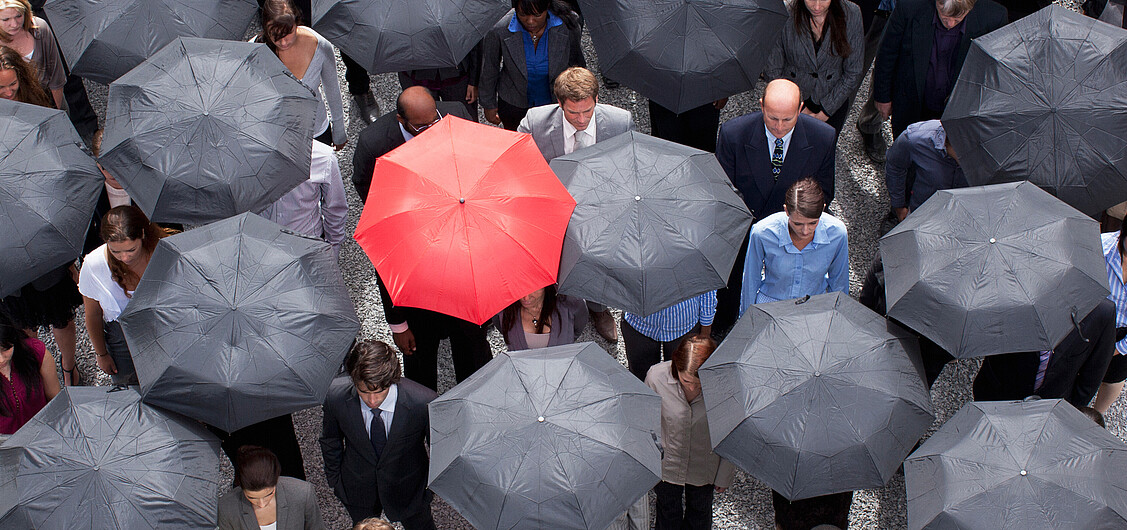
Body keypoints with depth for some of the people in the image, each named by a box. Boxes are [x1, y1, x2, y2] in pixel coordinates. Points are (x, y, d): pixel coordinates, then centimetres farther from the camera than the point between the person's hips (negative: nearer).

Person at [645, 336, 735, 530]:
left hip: (704, 466, 0)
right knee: (668, 512, 27)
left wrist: (724, 476, 0)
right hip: (665, 462, 0)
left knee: (700, 511, 29)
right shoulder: (656, 375, -30)